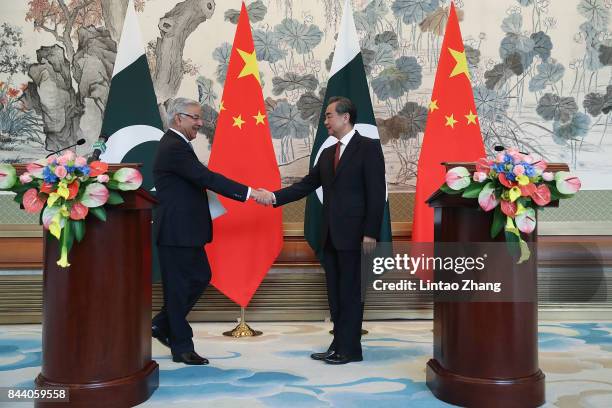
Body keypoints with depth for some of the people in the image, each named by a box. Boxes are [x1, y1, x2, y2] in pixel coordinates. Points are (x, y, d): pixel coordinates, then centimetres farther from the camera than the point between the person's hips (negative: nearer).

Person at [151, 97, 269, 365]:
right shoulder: (174, 148, -18)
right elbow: (207, 178, -26)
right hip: (177, 230, -10)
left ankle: (163, 324, 29)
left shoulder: (175, 144, 15)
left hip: (184, 229, 10)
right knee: (179, 286, 1)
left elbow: (200, 180, 15)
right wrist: (248, 192, -24)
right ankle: (182, 347, 16)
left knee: (200, 277, 16)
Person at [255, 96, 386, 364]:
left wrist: (371, 232, -17)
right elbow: (306, 185, 12)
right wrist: (274, 197, 0)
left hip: (354, 234, -7)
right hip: (330, 235, 7)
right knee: (335, 292, 12)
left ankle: (350, 349, 12)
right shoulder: (328, 153, 16)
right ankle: (338, 345, 23)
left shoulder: (368, 148, -5)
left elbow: (376, 193, -11)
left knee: (350, 292, 0)